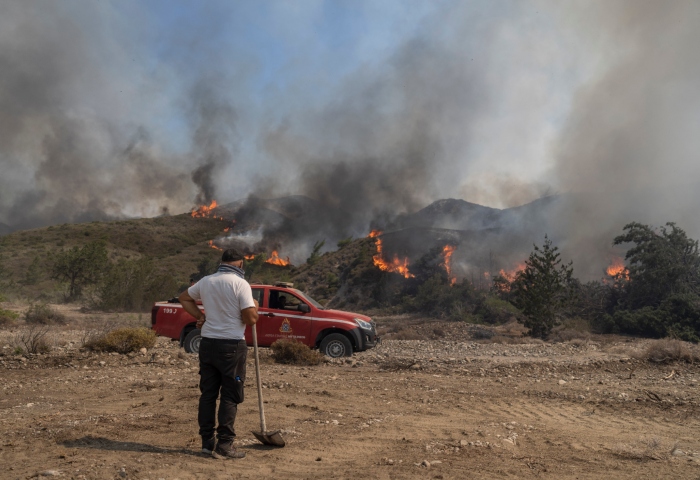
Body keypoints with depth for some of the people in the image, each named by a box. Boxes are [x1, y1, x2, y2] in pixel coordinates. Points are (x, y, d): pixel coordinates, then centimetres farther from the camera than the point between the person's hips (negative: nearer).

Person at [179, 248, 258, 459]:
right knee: (230, 396, 2)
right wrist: (255, 307, 4)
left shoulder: (206, 281, 7)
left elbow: (184, 298, 23)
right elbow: (251, 319, -16)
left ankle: (207, 441, 19)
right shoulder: (240, 283, -12)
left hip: (208, 343, 6)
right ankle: (224, 445, 3)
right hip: (232, 346, -6)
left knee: (208, 393, 12)